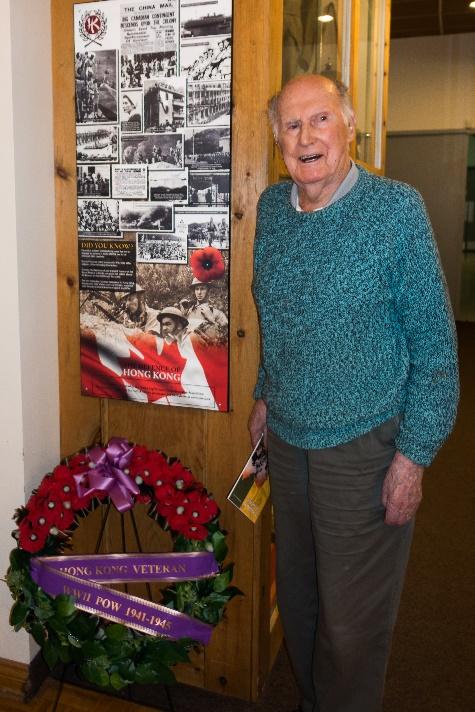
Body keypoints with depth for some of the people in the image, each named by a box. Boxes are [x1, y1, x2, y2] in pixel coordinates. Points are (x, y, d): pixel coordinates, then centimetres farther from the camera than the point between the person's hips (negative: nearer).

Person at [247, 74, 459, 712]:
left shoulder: (397, 208, -13)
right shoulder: (270, 208, 3)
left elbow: (434, 342, -11)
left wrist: (415, 455, -13)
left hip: (364, 445, -5)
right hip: (286, 437, 5)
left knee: (351, 624, 8)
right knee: (297, 597, 21)